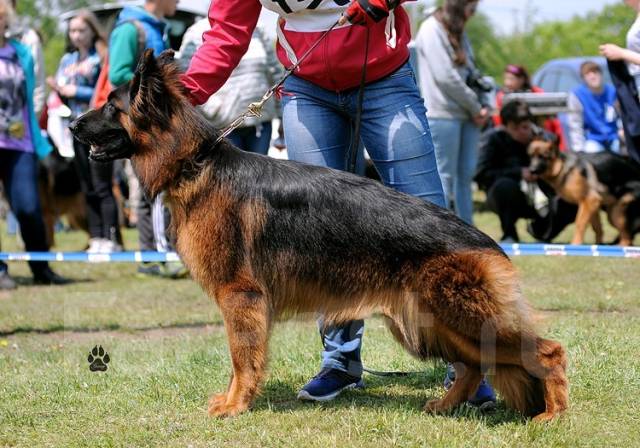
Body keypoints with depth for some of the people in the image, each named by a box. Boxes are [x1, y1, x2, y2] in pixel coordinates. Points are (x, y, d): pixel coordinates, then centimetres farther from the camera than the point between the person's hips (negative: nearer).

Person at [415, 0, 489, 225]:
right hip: (443, 115, -8)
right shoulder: (431, 29, -7)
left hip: (467, 115, 8)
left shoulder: (458, 32, 18)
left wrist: (480, 107, 1)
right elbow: (445, 76, -14)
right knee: (445, 176, -6)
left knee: (466, 175, 8)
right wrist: (476, 107, -8)